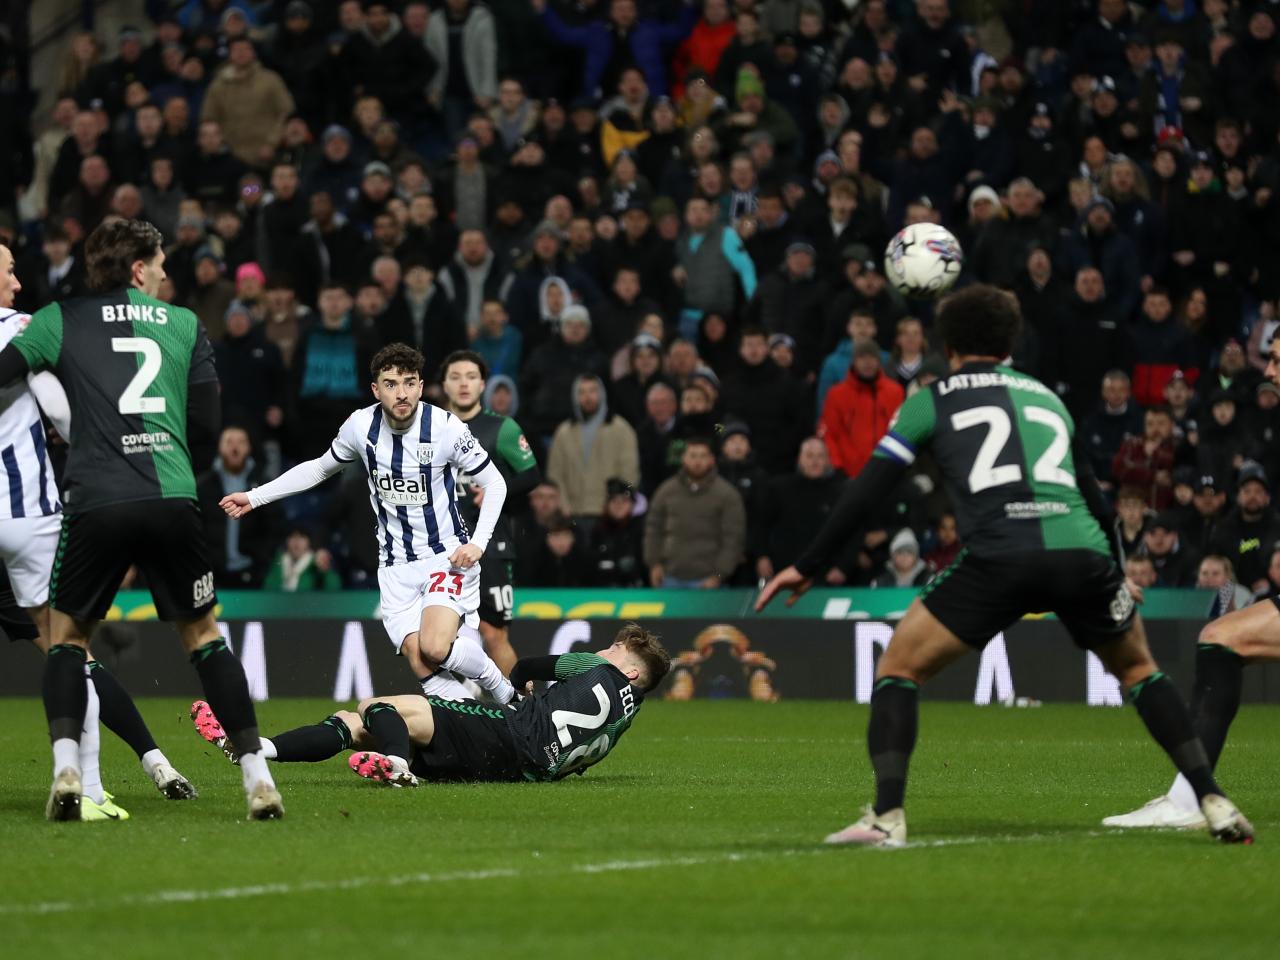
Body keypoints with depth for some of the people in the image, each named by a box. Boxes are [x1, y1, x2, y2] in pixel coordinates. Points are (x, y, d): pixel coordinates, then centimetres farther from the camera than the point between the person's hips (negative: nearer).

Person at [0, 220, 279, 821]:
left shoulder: (60, 321, 9)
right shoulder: (183, 323, 14)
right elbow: (208, 423, 14)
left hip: (96, 502, -1)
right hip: (173, 501, 1)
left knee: (67, 635, 15)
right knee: (204, 636, 15)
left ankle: (66, 768, -7)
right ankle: (257, 776, 6)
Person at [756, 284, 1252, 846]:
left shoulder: (932, 401, 17)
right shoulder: (1047, 398, 29)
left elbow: (866, 493, 12)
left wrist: (806, 567, 19)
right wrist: (1118, 575, 50)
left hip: (997, 559, -3)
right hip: (1082, 552, 4)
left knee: (897, 669, 13)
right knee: (1138, 670, 27)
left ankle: (887, 817, -3)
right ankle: (1213, 804, 15)